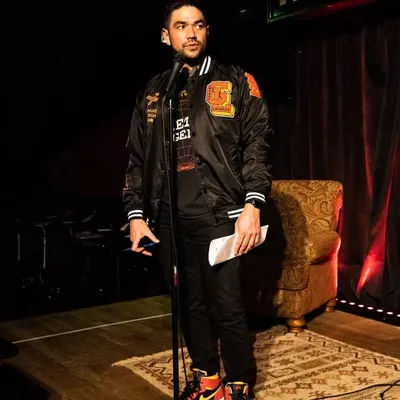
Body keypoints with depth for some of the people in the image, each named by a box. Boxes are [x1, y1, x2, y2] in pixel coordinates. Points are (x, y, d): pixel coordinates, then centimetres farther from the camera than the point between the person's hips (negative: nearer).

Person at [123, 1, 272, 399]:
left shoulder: (236, 82, 7)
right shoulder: (151, 93, 15)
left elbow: (256, 145, -1)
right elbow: (137, 159, 16)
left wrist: (252, 204, -12)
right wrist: (136, 214, 7)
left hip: (220, 216, -3)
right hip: (168, 220, 4)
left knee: (227, 308, -2)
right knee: (189, 306, 12)